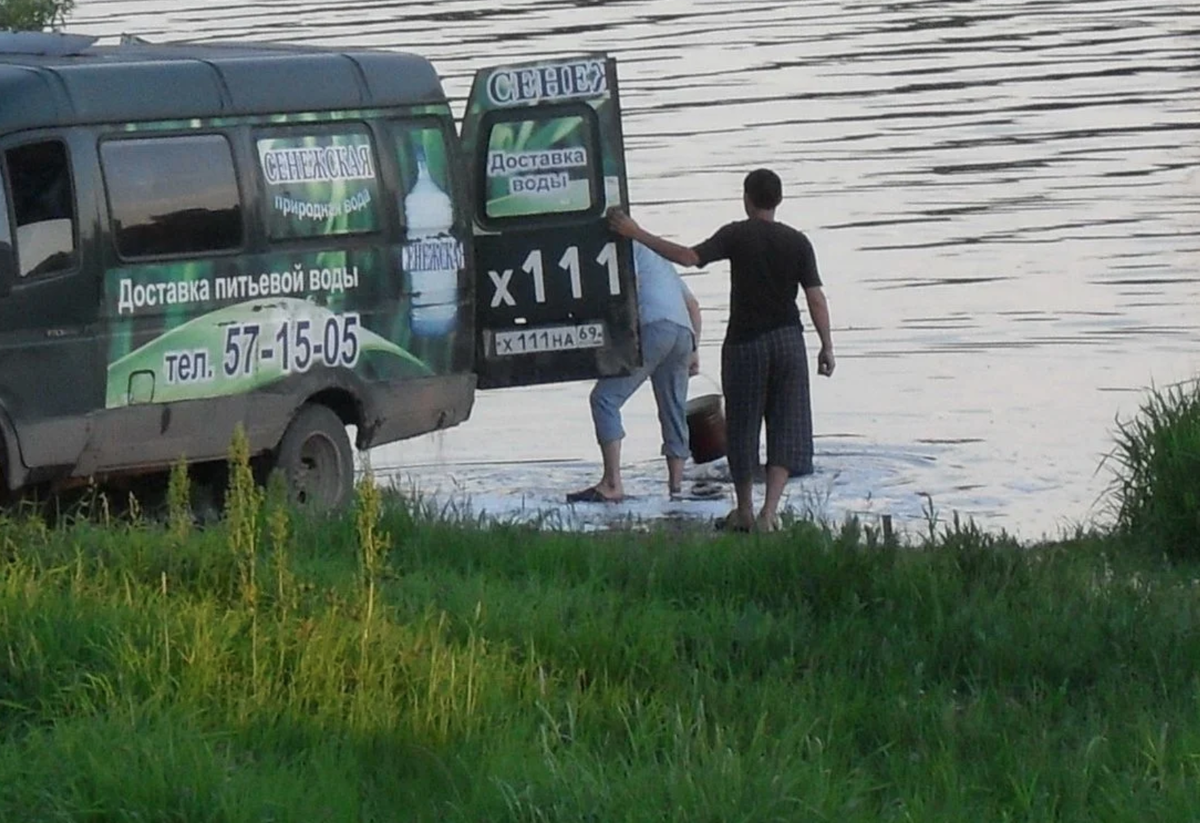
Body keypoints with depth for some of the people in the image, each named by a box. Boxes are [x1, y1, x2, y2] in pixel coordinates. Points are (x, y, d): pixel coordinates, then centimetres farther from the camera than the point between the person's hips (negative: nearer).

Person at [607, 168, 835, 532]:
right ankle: (769, 511, -11)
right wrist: (827, 347, 5)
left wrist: (637, 234, -10)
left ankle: (744, 512, 19)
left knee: (743, 427, 10)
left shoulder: (736, 235, -5)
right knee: (786, 426, 3)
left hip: (744, 342, -1)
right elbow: (816, 300, -2)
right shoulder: (797, 242, 1)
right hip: (787, 339, 1)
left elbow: (690, 257, -15)